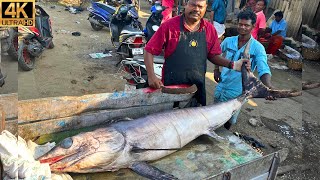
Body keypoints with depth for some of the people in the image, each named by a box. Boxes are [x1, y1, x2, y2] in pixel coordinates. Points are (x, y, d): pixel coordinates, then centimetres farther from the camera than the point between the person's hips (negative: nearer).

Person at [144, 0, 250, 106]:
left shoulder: (209, 29, 2)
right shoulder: (169, 25, -9)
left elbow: (213, 56, 11)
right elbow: (149, 51, -8)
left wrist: (232, 65, -4)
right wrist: (151, 76, -17)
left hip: (198, 86, 4)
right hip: (171, 85, -3)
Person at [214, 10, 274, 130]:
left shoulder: (257, 48, -14)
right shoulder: (228, 41, -2)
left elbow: (263, 70, -25)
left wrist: (268, 86, -44)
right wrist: (216, 69, 7)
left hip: (237, 92, -3)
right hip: (221, 87, 3)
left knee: (230, 121, 14)